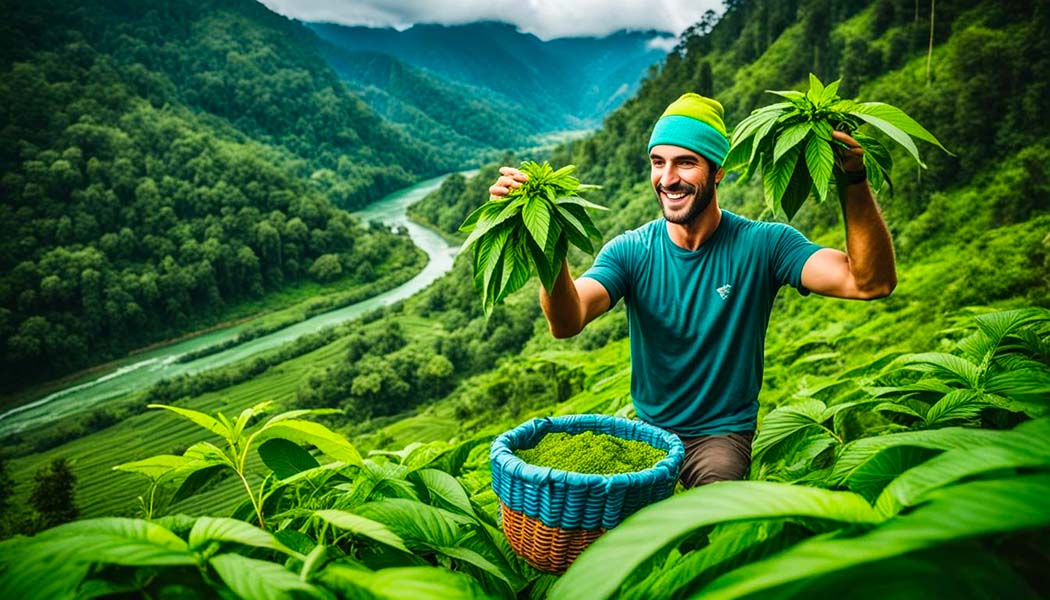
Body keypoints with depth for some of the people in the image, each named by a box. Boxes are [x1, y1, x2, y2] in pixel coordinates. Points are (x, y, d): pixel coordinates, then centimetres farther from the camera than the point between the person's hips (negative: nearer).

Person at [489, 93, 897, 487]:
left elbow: (870, 282, -23)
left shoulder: (761, 245, -12)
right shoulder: (631, 251, -9)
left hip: (723, 434, -3)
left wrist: (852, 183, -36)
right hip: (646, 427, 3)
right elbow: (567, 322, -25)